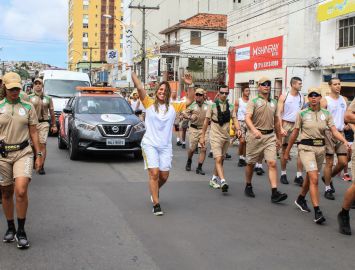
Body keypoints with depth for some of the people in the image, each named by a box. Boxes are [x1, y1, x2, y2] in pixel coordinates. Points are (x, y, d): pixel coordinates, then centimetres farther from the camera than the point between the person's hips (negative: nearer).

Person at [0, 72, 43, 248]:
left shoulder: (28, 107, 6)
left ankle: (21, 231, -4)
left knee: (21, 191, -17)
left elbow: (33, 132, 8)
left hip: (23, 153, -1)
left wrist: (39, 155, 4)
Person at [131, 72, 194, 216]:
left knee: (164, 176, 6)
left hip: (165, 146, 3)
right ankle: (156, 204, -6)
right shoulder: (149, 103, 2)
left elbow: (190, 100, 9)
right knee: (154, 173, -13)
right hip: (150, 144, -3)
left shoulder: (173, 107, 9)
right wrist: (132, 73, -17)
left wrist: (190, 85, -3)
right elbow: (139, 88, -9)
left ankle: (154, 191, 38)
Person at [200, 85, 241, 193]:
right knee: (218, 159, -16)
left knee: (221, 159, 14)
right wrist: (202, 136, 1)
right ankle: (223, 181, -25)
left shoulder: (231, 106, 8)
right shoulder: (213, 105, -2)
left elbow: (235, 119, 1)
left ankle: (214, 179, 30)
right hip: (215, 136, -5)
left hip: (226, 136, 5)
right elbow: (206, 121, 1)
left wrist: (238, 129, -20)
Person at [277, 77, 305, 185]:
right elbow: (279, 114, -5)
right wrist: (281, 128, -14)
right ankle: (283, 174, 17)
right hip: (286, 124, -2)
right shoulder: (284, 97, -2)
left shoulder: (302, 97, 7)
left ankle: (299, 176, -3)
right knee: (284, 150, 6)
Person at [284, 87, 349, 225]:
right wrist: (287, 151, 8)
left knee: (310, 176, 18)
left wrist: (344, 141, -22)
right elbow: (294, 133, 4)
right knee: (314, 179, -16)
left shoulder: (326, 114, 6)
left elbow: (334, 131, -3)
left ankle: (301, 199, 43)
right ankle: (317, 212, -16)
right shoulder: (302, 114, -1)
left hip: (321, 148, 4)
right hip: (306, 147, -4)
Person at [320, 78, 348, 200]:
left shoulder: (344, 100, 12)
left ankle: (328, 178, 28)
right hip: (329, 133, -5)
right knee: (329, 162, 0)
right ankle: (328, 189, 11)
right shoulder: (325, 100, -4)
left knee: (343, 162, 2)